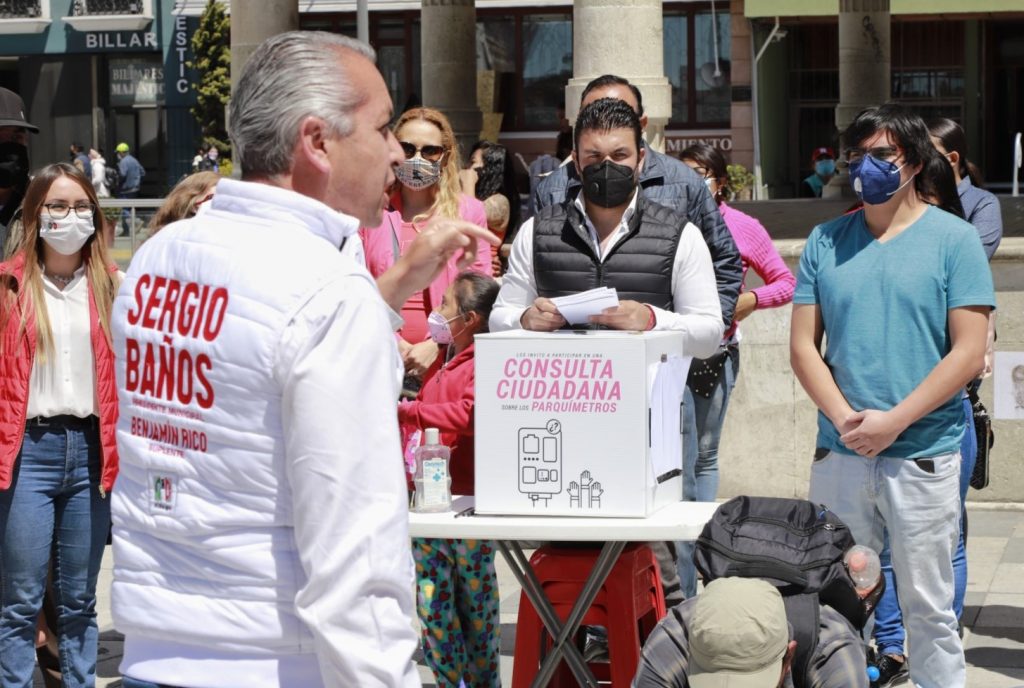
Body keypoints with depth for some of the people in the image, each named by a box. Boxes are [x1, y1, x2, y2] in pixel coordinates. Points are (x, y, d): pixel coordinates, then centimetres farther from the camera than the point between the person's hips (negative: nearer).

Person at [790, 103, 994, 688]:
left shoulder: (954, 239, -1)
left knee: (929, 607, 3)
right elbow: (804, 345, 7)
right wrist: (844, 417, -10)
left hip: (923, 456, -3)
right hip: (838, 454, 3)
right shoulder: (826, 241, 9)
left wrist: (893, 421, -14)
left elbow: (969, 353, -7)